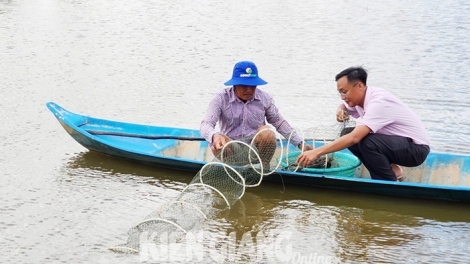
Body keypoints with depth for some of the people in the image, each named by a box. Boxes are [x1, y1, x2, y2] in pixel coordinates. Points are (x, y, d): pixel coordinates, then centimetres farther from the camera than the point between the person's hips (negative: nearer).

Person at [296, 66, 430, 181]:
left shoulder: (379, 102, -28)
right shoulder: (359, 97, -2)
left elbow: (354, 138, -39)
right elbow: (344, 105, 22)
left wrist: (317, 152, -40)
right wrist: (341, 110, -5)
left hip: (417, 149, -9)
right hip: (396, 141, 9)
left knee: (367, 142, -33)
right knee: (346, 135, -1)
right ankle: (390, 170, 7)